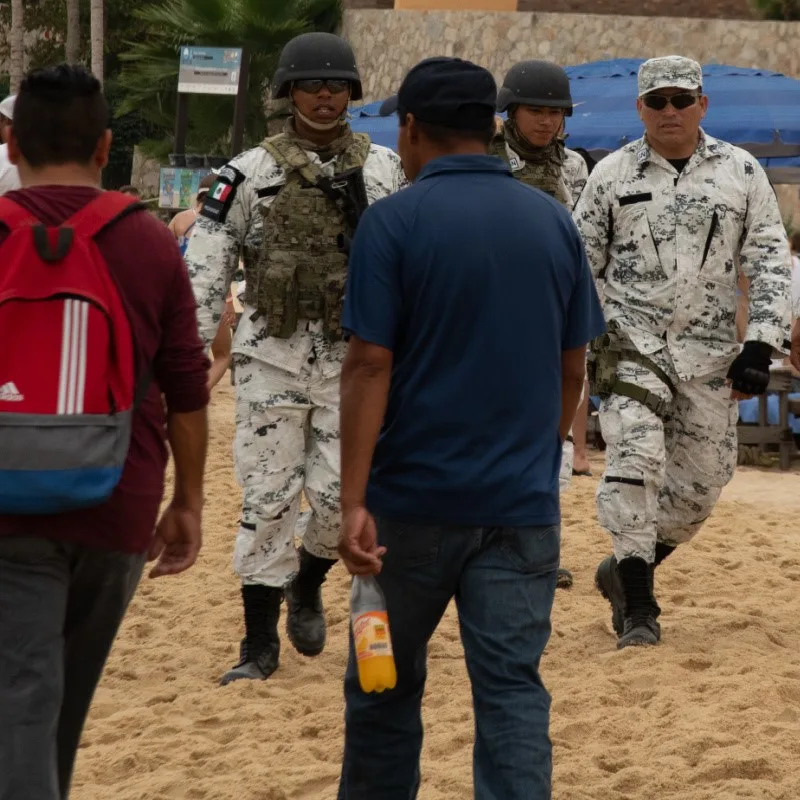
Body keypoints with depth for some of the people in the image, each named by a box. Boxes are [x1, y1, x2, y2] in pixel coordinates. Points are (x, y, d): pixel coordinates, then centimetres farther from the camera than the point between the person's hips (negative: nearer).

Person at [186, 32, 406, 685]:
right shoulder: (250, 172, 0)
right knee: (267, 498, 1)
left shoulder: (385, 171, 5)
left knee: (341, 494, -4)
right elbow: (205, 267, -1)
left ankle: (307, 583, 28)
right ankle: (260, 643, 9)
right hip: (272, 354, -1)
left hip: (354, 356, 1)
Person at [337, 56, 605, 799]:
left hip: (416, 496, -3)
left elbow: (370, 366, -12)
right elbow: (572, 368, 9)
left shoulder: (393, 222, -8)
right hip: (523, 502, 3)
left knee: (385, 684, 13)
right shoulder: (553, 221, 5)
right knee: (513, 688, 1)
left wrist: (353, 502, -13)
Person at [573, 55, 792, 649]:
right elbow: (577, 264, 7)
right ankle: (639, 606, -11)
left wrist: (761, 344, -6)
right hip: (632, 342, -2)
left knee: (700, 485, 6)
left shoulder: (741, 172, 4)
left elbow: (770, 262, 3)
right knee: (635, 461, -18)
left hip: (711, 354, 2)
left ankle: (625, 572, 28)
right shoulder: (612, 175, 2)